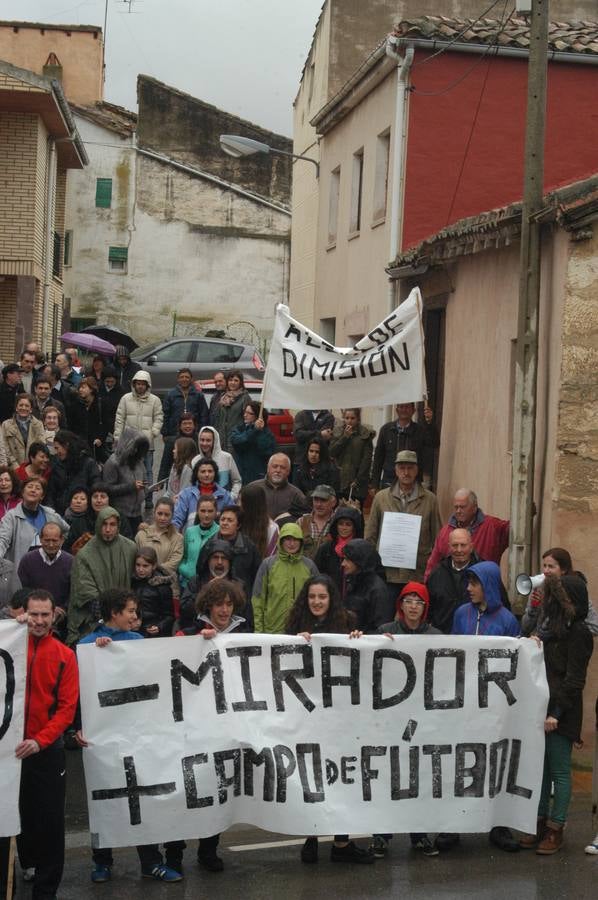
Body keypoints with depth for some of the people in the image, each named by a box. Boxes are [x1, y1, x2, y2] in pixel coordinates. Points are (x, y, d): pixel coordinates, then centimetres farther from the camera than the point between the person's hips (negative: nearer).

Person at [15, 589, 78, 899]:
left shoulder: (65, 656, -2)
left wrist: (39, 740, -19)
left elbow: (67, 707, -6)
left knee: (50, 818, 3)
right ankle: (29, 860, 41)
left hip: (48, 748, -1)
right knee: (18, 811, 16)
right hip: (11, 745, 1)